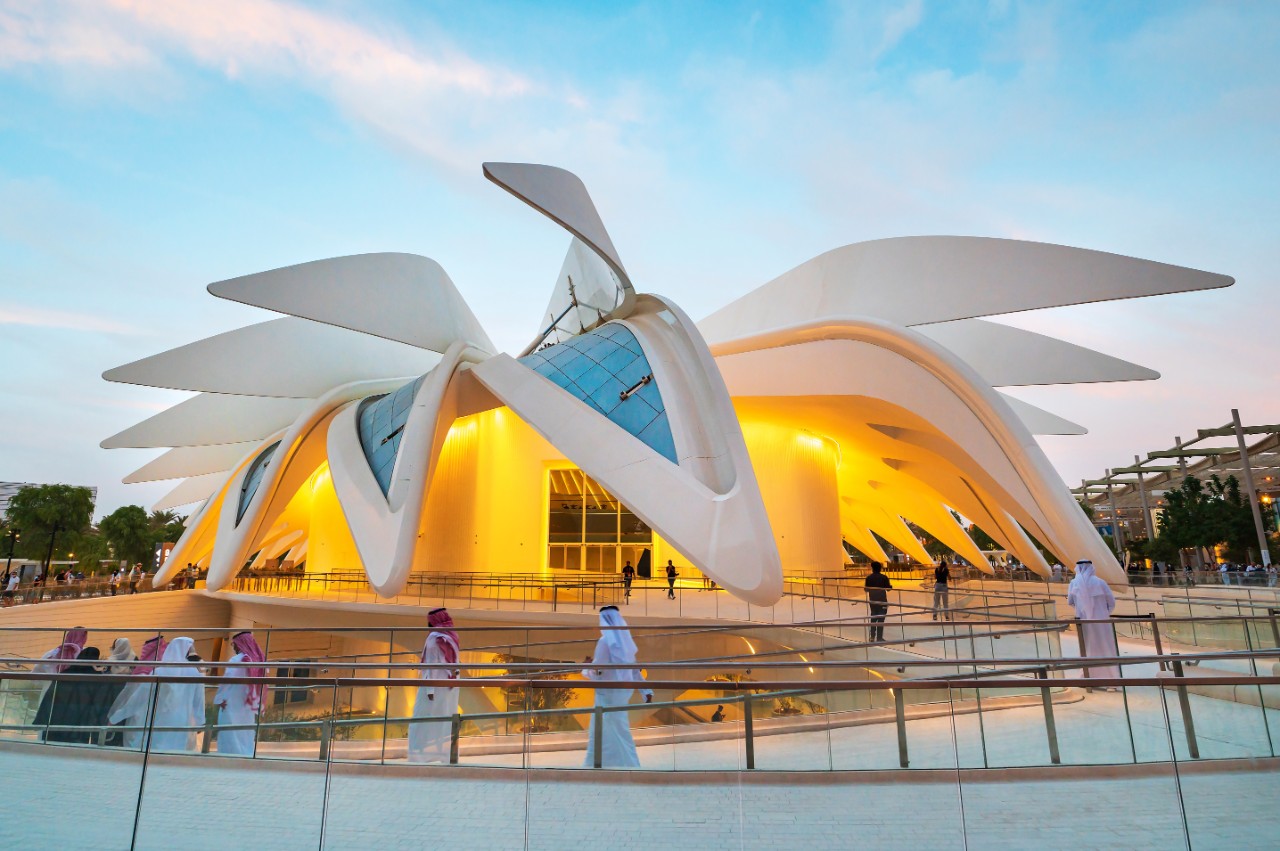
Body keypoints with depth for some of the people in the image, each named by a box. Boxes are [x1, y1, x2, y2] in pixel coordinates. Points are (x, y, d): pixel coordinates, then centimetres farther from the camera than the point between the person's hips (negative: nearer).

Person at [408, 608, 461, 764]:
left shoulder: (434, 637, -9)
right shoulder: (452, 636, 9)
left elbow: (431, 664, -12)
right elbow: (454, 663, 7)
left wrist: (429, 689, -13)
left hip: (436, 684, -6)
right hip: (450, 685, 6)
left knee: (425, 720, 1)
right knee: (446, 720, 9)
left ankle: (422, 755, -1)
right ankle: (446, 755, 9)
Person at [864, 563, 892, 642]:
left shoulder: (869, 578, -2)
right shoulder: (884, 577, -10)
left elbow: (867, 589, 2)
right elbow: (888, 588, -7)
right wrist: (891, 585, 16)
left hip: (872, 600, 3)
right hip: (882, 600, -3)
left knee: (873, 617, 17)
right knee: (881, 618, 1)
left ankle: (872, 636, 18)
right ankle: (879, 637, 1)